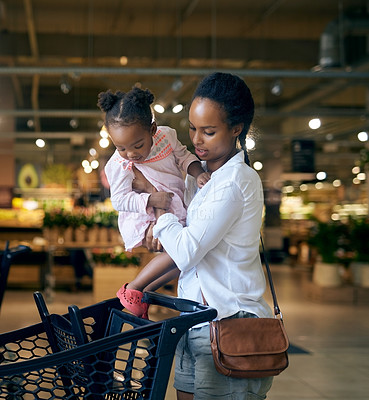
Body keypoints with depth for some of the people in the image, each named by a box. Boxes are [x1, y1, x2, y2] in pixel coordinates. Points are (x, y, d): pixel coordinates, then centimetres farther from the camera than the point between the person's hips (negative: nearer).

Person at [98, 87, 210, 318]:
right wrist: (151, 200, -31)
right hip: (145, 221, -7)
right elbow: (120, 200, -19)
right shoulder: (118, 166, -20)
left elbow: (184, 156, 4)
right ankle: (133, 289, -16)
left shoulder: (166, 135, -9)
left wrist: (198, 173, -15)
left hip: (176, 211, 7)